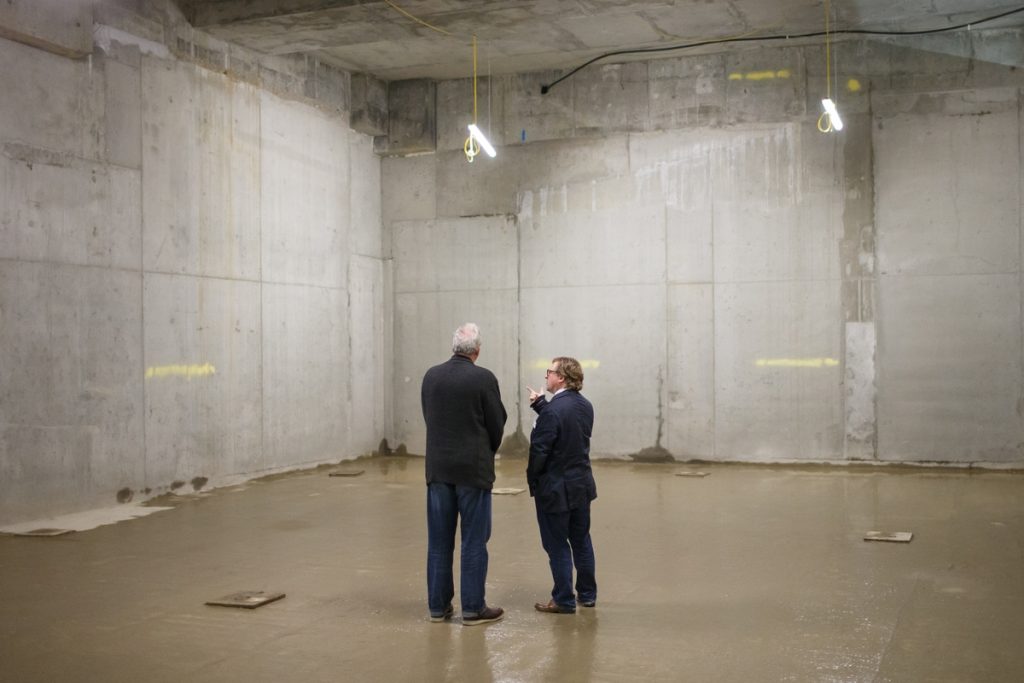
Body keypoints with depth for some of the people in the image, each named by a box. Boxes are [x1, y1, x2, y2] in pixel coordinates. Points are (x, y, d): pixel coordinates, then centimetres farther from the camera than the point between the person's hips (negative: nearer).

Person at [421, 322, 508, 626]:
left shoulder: (431, 376, 2)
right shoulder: (484, 378, -11)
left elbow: (429, 419, 7)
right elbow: (496, 425, -5)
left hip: (438, 469, 4)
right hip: (474, 469, -4)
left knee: (439, 540, 10)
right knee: (474, 541, 3)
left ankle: (438, 606, 16)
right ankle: (473, 608, 7)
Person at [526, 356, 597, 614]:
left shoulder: (553, 411, -23)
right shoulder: (585, 406, 2)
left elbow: (539, 451, -20)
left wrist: (533, 481, -5)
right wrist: (539, 404, 11)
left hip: (555, 489, -8)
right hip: (582, 486, 8)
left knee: (557, 546, 4)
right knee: (581, 541, 18)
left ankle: (564, 600, 12)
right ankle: (587, 594, 28)